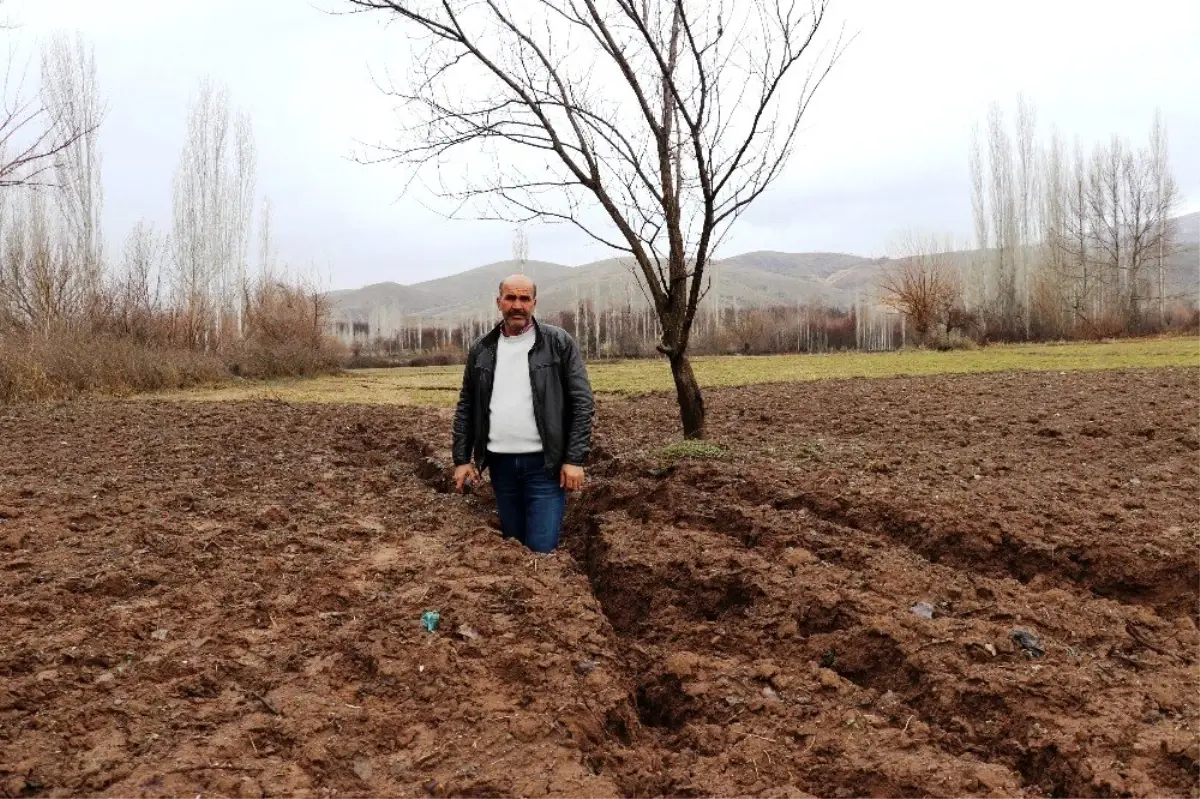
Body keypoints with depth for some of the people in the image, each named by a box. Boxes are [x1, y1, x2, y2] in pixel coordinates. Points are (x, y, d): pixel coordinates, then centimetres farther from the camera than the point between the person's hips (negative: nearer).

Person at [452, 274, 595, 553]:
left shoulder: (559, 343, -4)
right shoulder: (481, 350, 8)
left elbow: (583, 402, -7)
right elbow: (466, 407, 12)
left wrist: (575, 459, -13)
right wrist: (462, 459, 6)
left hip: (544, 464, -4)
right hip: (501, 464, 4)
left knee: (542, 550, -7)